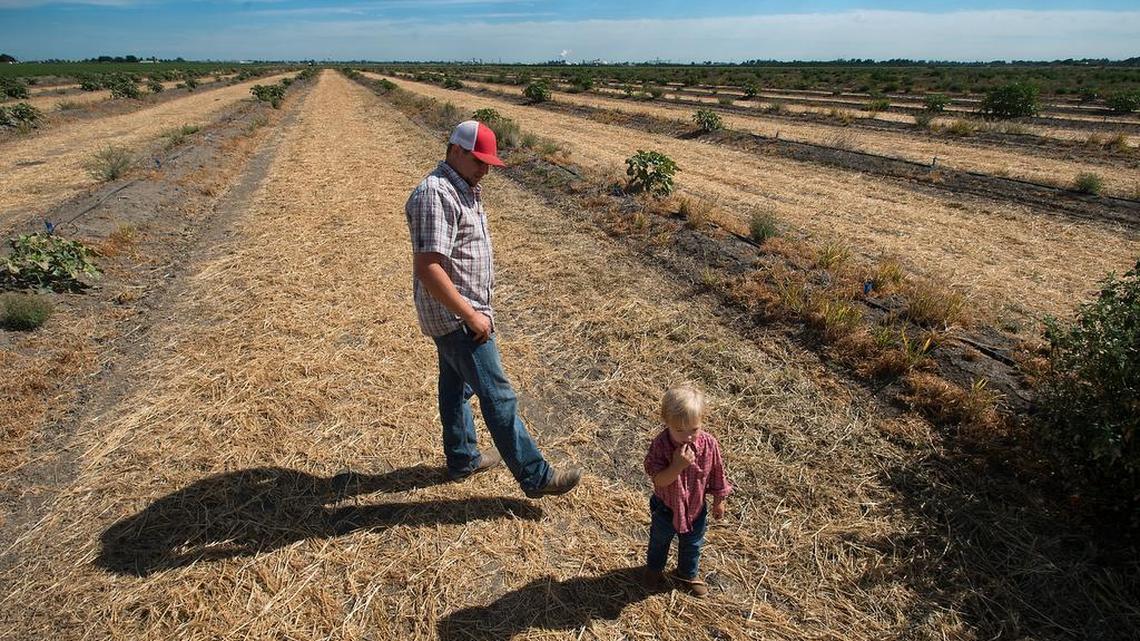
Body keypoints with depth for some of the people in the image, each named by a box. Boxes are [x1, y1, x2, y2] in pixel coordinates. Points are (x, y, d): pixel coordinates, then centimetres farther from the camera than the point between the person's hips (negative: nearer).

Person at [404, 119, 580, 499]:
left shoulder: (463, 189, 10)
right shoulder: (436, 195, -22)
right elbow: (428, 269, -28)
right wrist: (472, 316, -22)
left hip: (457, 314, 10)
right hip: (455, 315, -10)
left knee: (456, 386, 20)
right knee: (497, 395, -3)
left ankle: (462, 459, 37)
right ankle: (534, 476, 8)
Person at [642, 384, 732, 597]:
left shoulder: (709, 444, -24)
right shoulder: (660, 445, -32)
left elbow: (716, 474, -8)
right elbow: (659, 480, -31)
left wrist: (719, 501, 4)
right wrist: (677, 465, -46)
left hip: (696, 507, 2)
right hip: (666, 507, -2)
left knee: (692, 545, 26)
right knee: (659, 540, 27)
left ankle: (688, 574, 56)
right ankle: (654, 567, 57)